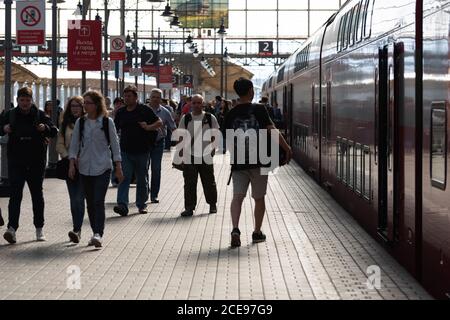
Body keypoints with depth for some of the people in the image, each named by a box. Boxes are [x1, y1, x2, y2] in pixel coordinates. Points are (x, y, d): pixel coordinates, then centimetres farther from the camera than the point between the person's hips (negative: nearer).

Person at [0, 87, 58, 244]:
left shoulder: (40, 115, 1)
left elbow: (55, 131, 1)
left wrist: (46, 128, -21)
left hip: (36, 162, 1)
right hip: (16, 162, -1)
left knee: (37, 194, 11)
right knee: (15, 194, -11)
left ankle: (39, 228, 23)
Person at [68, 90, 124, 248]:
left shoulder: (107, 122, -1)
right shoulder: (80, 122, 6)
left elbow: (114, 144, 2)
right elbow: (74, 144, 8)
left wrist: (118, 167, 1)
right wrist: (72, 164, -3)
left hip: (102, 167, -4)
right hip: (85, 168, 4)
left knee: (98, 201, -14)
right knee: (90, 203, 7)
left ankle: (98, 234, -20)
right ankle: (95, 233, 16)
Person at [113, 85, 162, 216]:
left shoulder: (145, 110, -2)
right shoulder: (121, 112, 9)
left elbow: (159, 123, -2)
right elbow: (115, 129, 17)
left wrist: (148, 127, -19)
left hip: (142, 151, -2)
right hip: (125, 151, 2)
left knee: (142, 179, 10)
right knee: (124, 177, -11)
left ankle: (141, 204, 23)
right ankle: (122, 205, -19)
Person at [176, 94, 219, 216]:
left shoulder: (210, 118, 3)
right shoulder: (186, 119, 6)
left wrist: (212, 149, -4)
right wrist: (181, 151, 2)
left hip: (206, 156, -1)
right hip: (189, 156, 1)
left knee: (209, 182, 9)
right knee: (189, 183, -1)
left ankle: (212, 204, 25)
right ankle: (189, 207, 3)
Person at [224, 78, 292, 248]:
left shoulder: (231, 114, 4)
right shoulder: (259, 109, -6)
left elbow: (229, 141, 7)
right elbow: (273, 131, -10)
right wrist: (287, 148, -2)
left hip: (238, 162, 2)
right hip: (259, 161, -2)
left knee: (237, 196, -1)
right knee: (259, 198, 12)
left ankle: (235, 229, -22)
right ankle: (257, 232, 20)